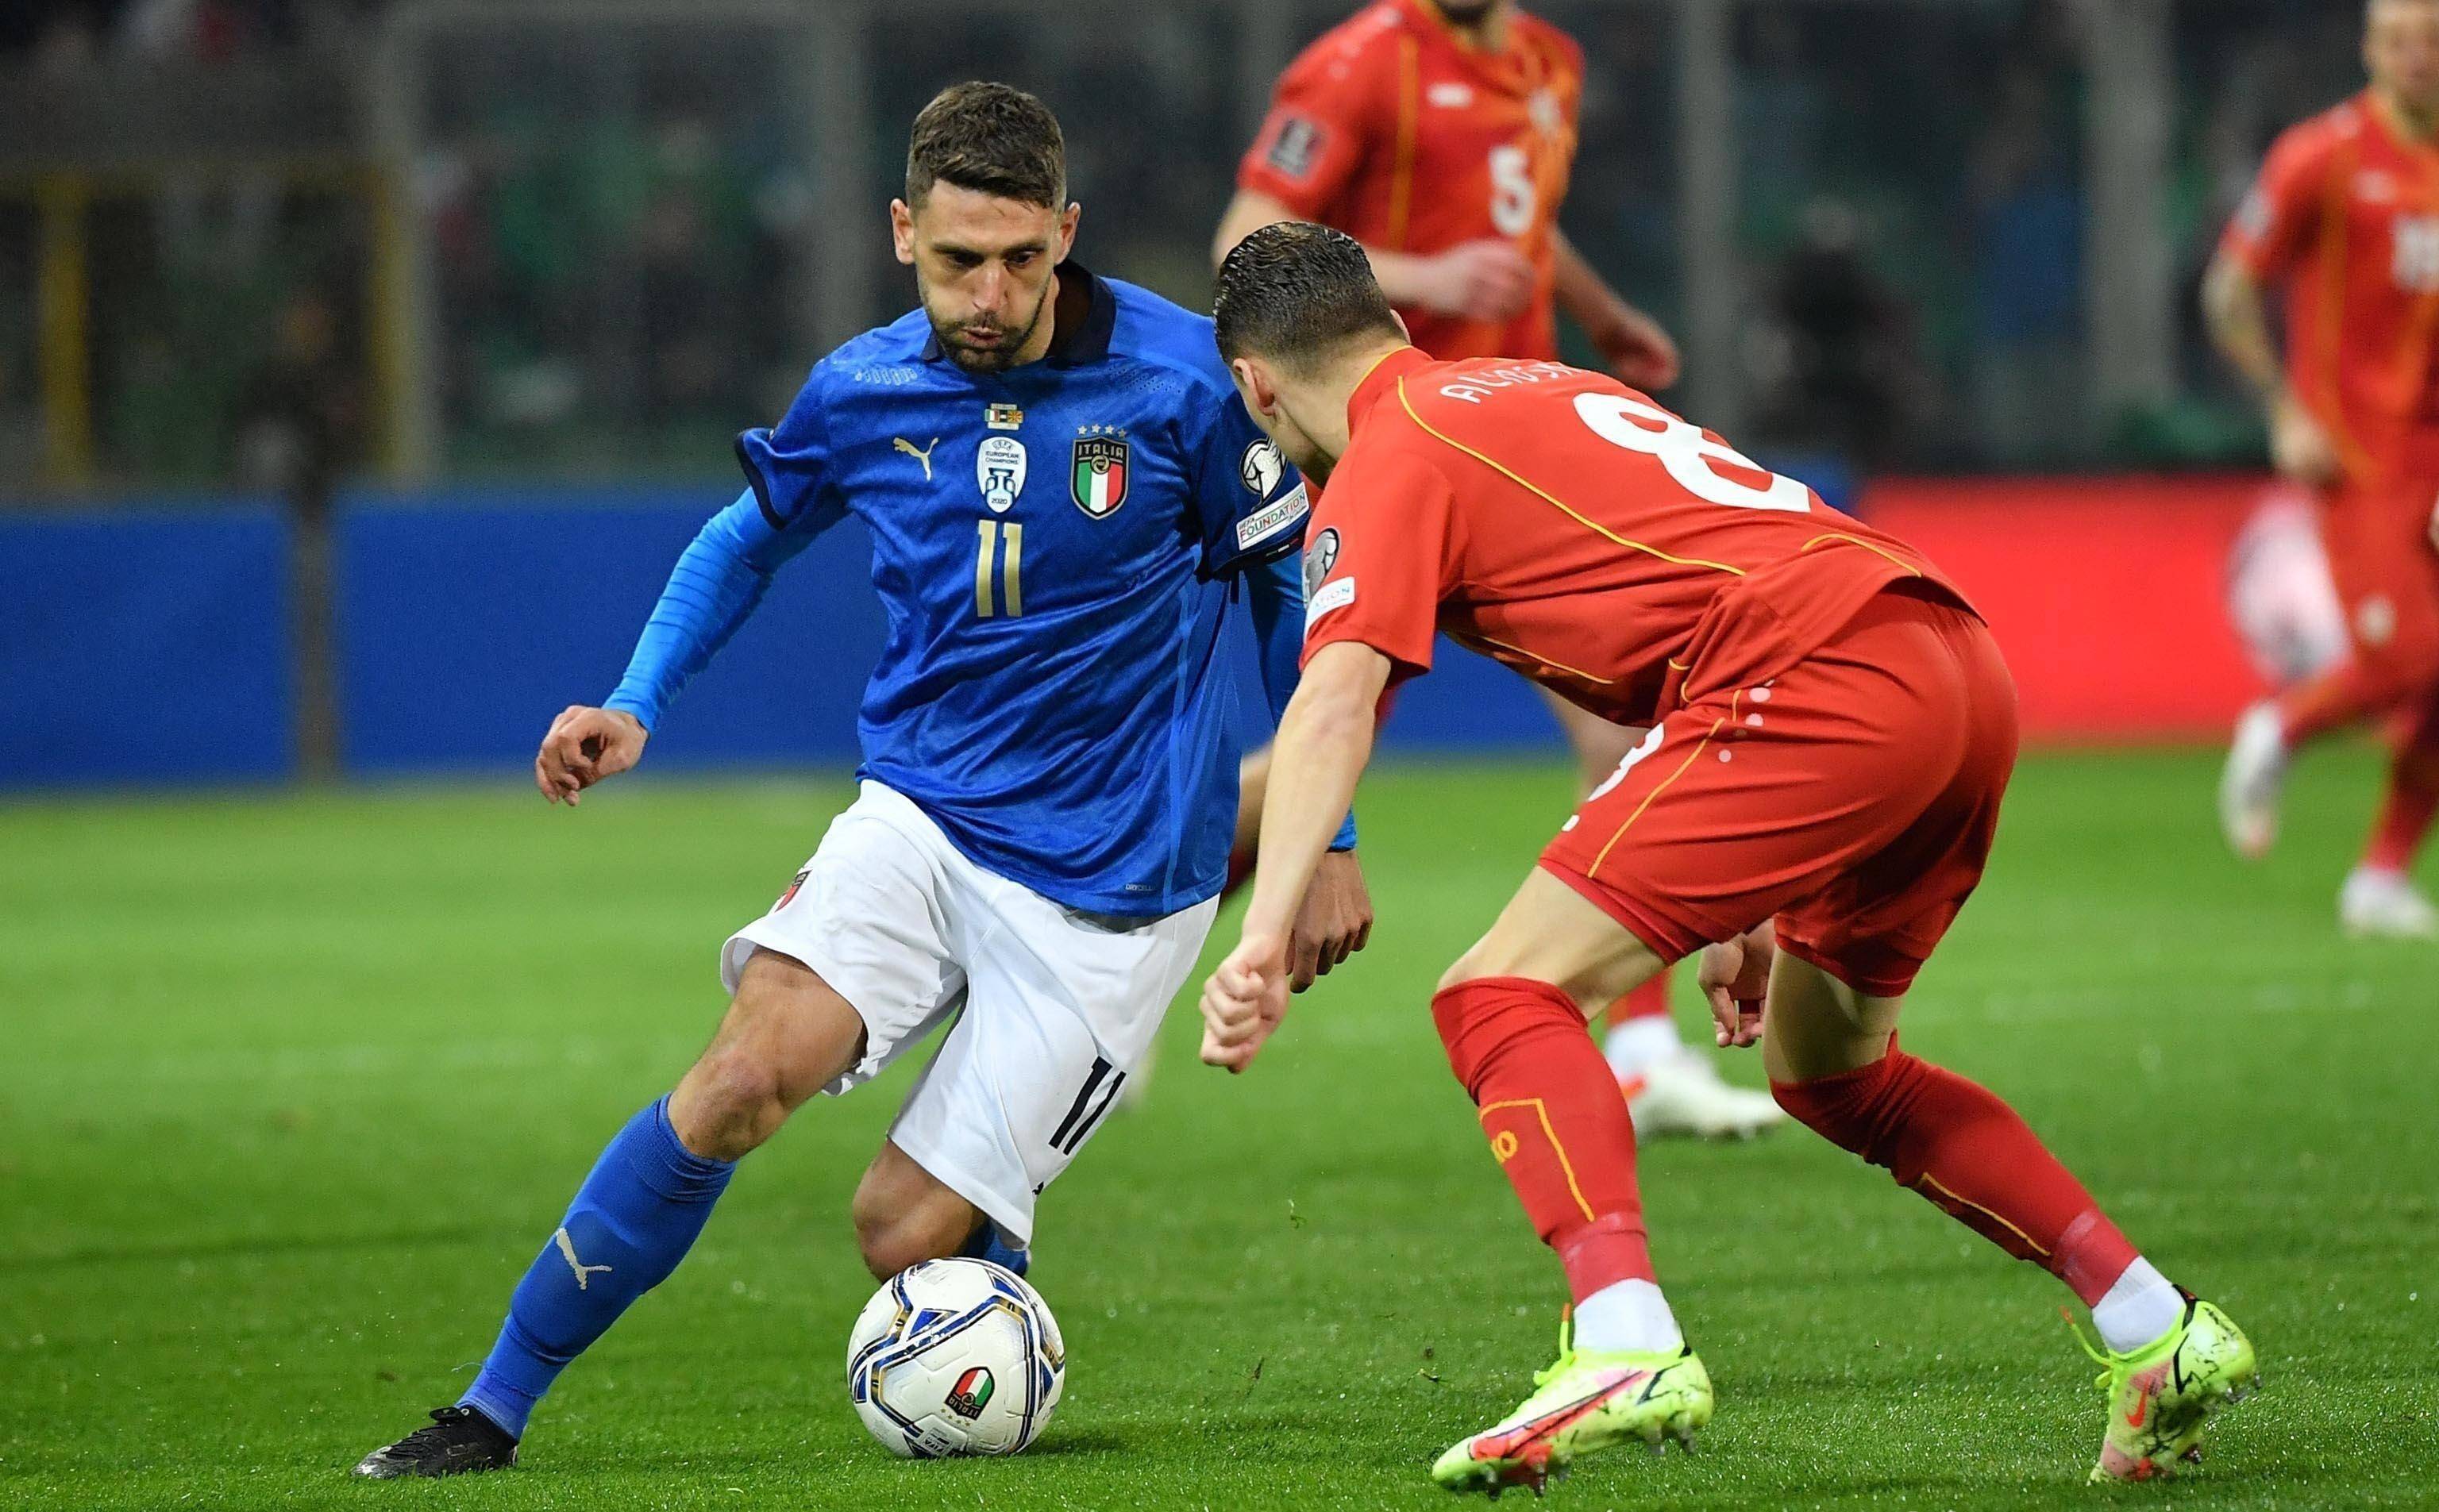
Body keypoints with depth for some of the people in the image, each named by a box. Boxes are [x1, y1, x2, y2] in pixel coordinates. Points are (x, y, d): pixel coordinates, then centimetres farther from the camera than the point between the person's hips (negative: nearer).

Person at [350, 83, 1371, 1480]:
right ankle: (495, 1410, -14)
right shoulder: (862, 394, -2)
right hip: (921, 817, 3)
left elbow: (1291, 586, 3)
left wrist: (1329, 841, 4)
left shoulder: (1182, 381, -12)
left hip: (1112, 882, -3)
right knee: (747, 1075, -23)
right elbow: (750, 537, 20)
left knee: (908, 1231, -10)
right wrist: (638, 708, 5)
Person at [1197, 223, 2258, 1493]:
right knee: (1829, 1069, 27)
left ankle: (1625, 1351, -27)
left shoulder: (1389, 463, 4)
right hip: (1959, 665, 9)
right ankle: (2161, 1334, 25)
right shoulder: (1531, 390, 30)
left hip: (1830, 678, -9)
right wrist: (1743, 903, 34)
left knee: (1504, 999, -8)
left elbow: (1335, 705, -12)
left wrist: (1263, 941, -22)